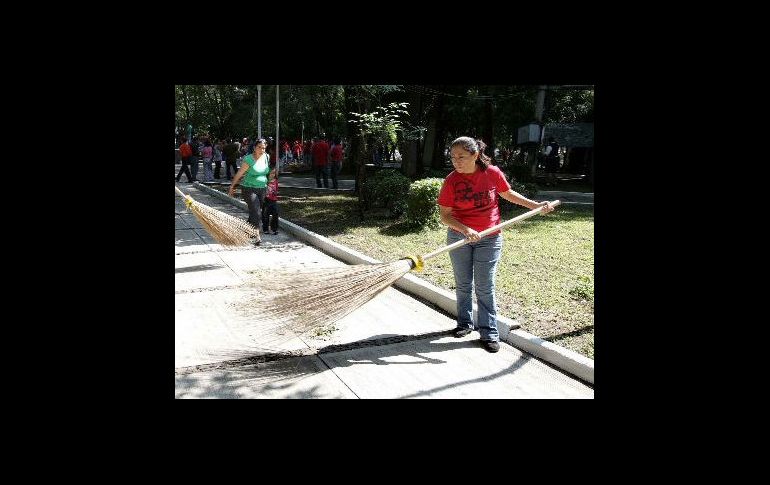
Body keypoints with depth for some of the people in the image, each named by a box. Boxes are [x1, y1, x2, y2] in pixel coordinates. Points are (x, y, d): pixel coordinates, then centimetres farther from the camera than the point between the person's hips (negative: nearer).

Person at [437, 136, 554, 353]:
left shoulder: (493, 173, -11)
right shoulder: (451, 180, -12)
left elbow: (508, 194, 8)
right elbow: (444, 215, -12)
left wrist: (536, 206, 6)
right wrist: (465, 230, -27)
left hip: (489, 239, -1)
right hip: (459, 236, 1)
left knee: (485, 287, 1)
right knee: (463, 284, 13)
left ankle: (489, 332, 9)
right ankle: (464, 323, 30)